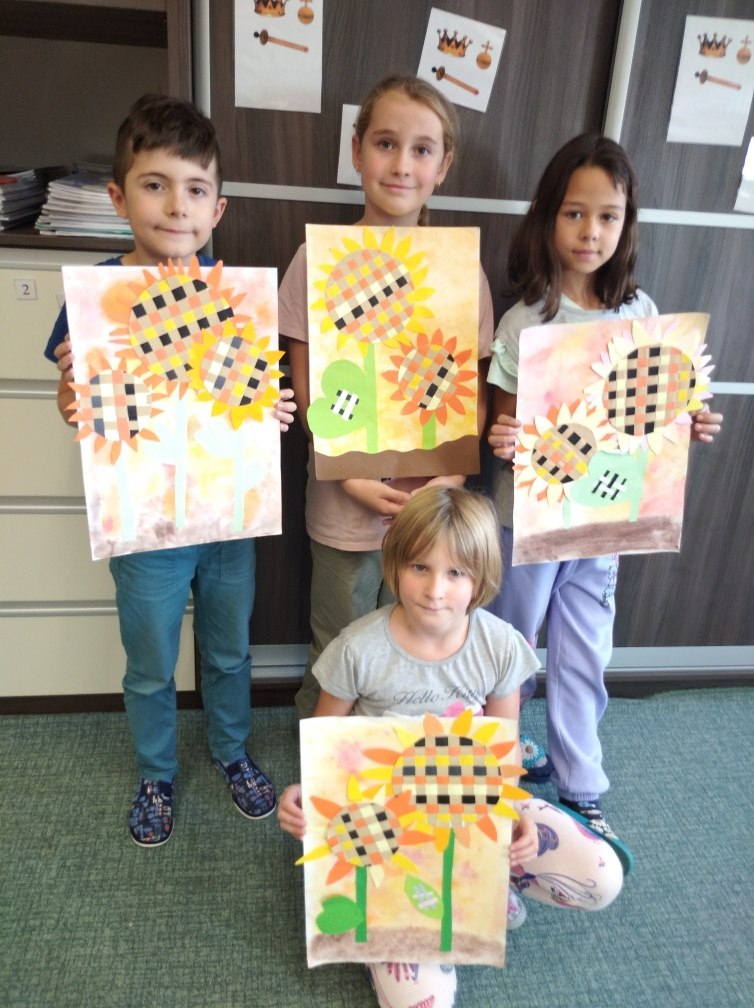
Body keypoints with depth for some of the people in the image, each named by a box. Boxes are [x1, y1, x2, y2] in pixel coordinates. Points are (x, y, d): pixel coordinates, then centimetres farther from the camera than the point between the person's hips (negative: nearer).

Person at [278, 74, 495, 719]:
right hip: (346, 504, -1)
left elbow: (475, 394, 2)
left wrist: (451, 477, -13)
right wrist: (354, 479, -13)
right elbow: (307, 392, -4)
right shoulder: (321, 260, -7)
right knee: (338, 652, 16)